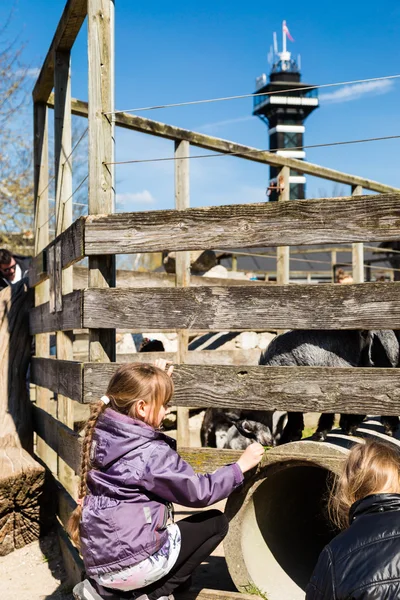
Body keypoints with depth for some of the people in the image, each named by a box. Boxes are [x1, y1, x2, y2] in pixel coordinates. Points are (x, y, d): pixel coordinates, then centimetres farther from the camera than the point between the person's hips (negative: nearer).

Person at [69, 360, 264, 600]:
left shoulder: (103, 434, 0)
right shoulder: (151, 453, -19)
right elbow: (198, 492, -10)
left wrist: (157, 382, 19)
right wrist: (240, 466, 1)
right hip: (131, 564, -8)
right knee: (216, 522, 8)